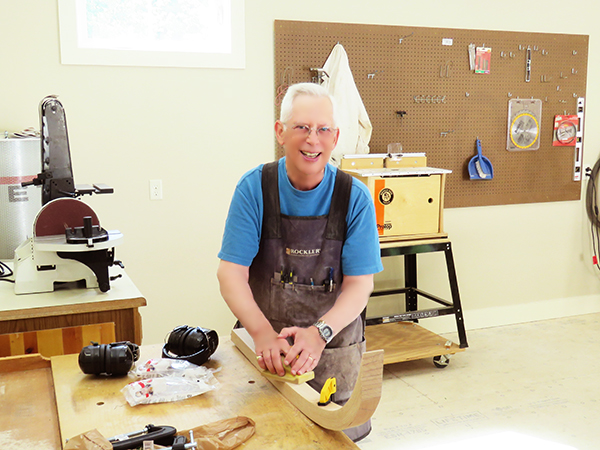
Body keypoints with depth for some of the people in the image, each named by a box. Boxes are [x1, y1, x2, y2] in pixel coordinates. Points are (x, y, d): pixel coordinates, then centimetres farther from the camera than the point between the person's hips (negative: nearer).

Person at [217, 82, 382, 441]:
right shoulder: (254, 188, -8)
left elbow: (359, 284, -11)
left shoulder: (355, 197, -9)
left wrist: (320, 333, -28)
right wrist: (263, 333, -27)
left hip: (335, 347, 0)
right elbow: (232, 272, -12)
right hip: (265, 347, 0)